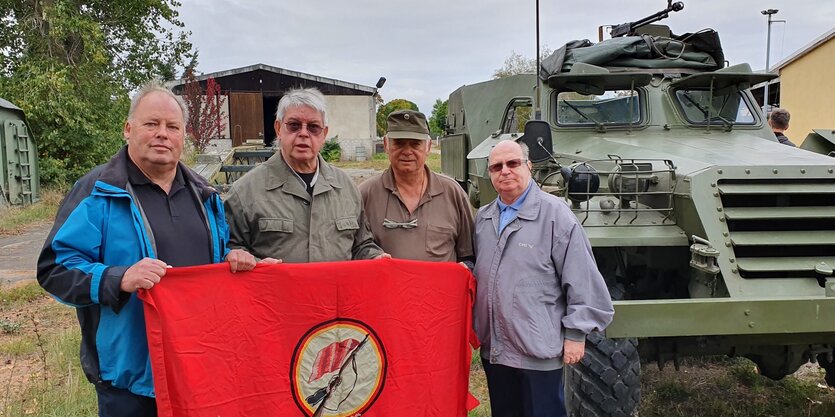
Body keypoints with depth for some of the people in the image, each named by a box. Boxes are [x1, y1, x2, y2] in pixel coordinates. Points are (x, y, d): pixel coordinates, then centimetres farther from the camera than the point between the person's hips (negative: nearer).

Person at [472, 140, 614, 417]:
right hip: (493, 347, 6)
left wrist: (575, 334, -11)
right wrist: (472, 325, 15)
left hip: (540, 350, -6)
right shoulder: (482, 218, 9)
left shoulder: (555, 214, -11)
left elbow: (581, 279, -11)